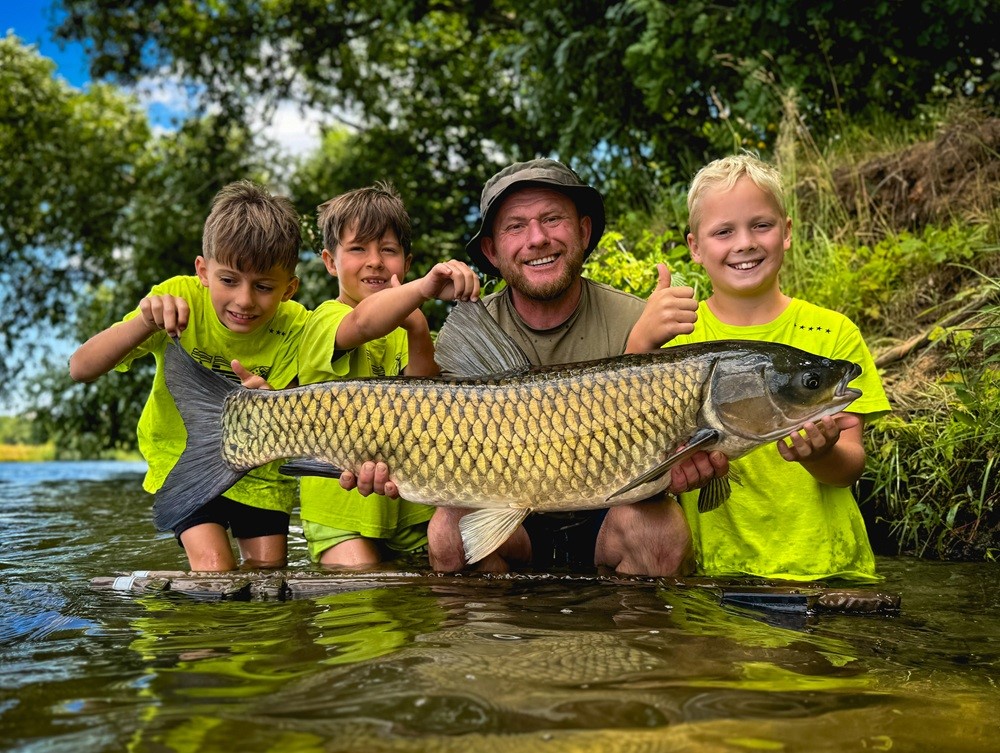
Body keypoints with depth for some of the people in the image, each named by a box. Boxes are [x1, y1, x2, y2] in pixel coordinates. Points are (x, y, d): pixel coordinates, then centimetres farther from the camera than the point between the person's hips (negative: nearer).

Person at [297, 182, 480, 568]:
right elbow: (363, 323, -34)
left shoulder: (402, 328, 11)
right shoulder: (327, 318, -8)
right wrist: (425, 288, -51)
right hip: (342, 508, -6)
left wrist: (418, 333, -19)